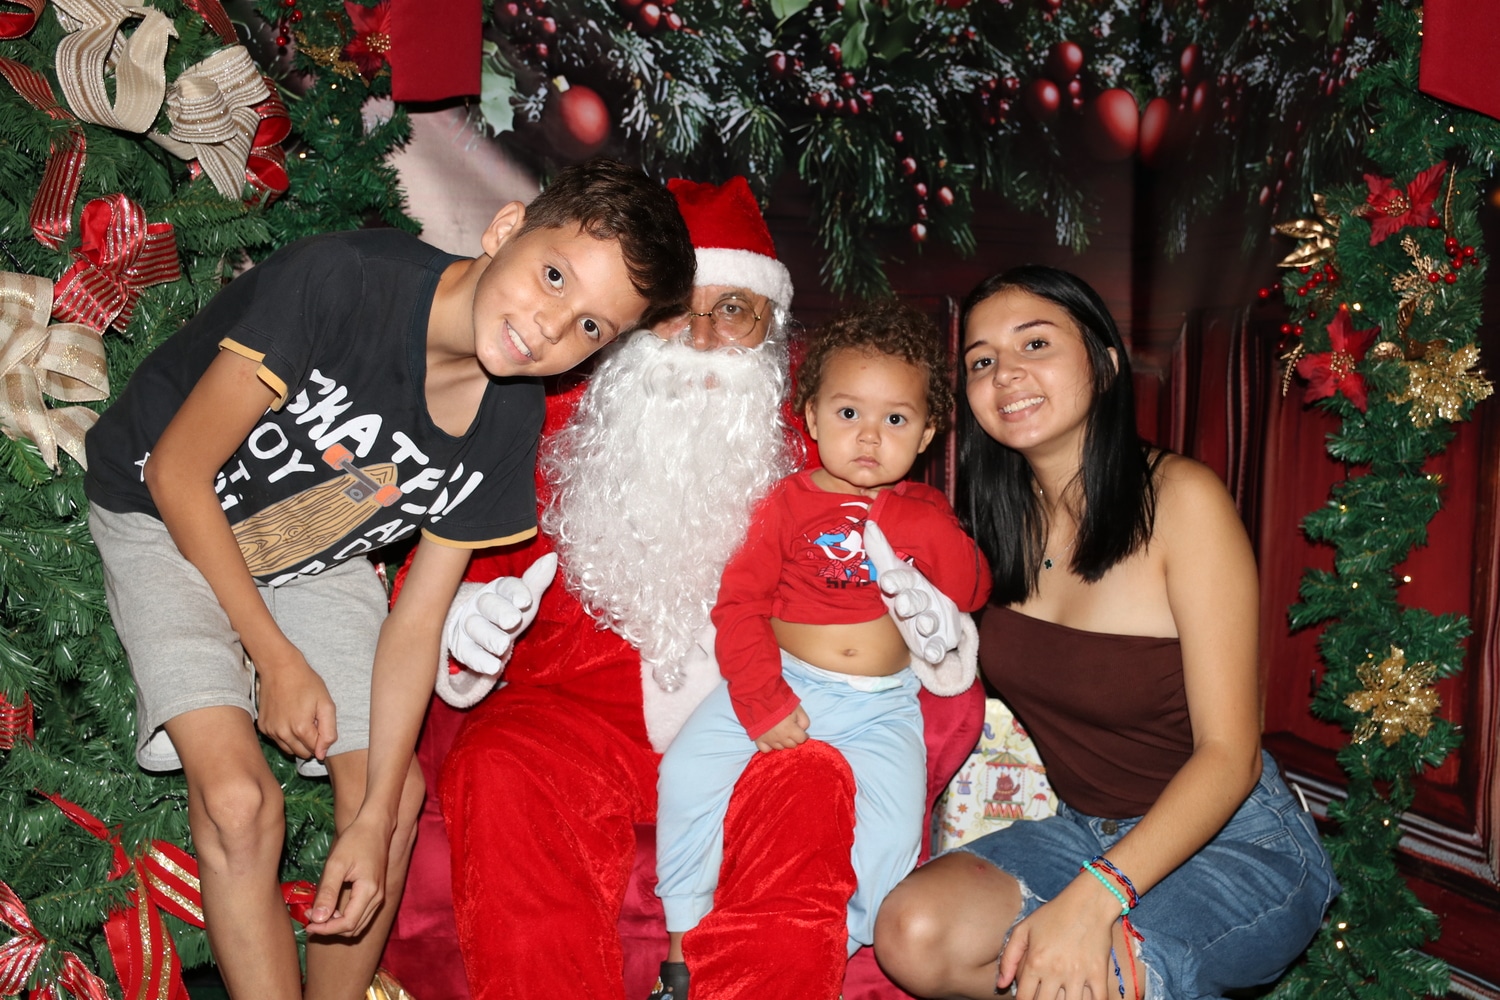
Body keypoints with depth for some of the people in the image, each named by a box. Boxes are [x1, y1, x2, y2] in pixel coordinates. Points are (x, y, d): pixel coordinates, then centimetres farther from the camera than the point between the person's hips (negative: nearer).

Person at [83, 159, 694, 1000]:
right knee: (239, 798, -20)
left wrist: (373, 819, -17)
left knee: (396, 795, -4)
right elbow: (179, 472, -22)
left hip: (313, 559, 4)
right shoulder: (336, 282, -33)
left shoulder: (510, 424, -17)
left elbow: (416, 621, -12)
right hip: (166, 522, -4)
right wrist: (278, 658, -18)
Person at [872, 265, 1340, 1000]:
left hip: (1234, 843, -5)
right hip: (1083, 831, 5)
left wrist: (1093, 897, -31)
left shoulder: (1179, 498, -18)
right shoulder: (1000, 514, -1)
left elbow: (1227, 754, -21)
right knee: (912, 934, -19)